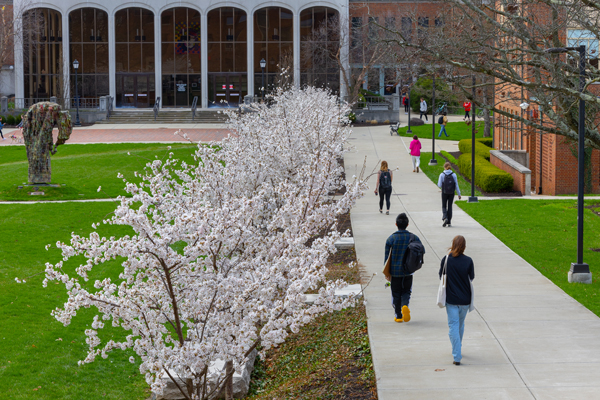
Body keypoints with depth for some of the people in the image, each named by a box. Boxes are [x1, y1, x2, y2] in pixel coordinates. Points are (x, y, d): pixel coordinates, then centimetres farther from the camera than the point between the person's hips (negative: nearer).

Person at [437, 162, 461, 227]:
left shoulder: (442, 175, -8)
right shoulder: (454, 175, -4)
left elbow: (439, 185, -5)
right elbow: (456, 185, -4)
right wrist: (459, 194, 2)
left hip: (444, 193, -2)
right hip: (451, 193, 2)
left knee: (444, 206, 11)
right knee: (450, 206, 12)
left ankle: (445, 218, -14)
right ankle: (449, 222, 12)